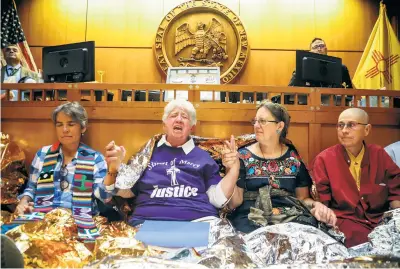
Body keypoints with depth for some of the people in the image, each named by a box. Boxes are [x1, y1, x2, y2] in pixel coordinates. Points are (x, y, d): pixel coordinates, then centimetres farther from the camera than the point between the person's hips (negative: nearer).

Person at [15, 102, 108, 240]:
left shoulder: (95, 158, 7)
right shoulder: (43, 154, 16)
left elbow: (103, 196, -4)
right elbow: (31, 188, 24)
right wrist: (23, 202, 2)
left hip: (80, 221, -2)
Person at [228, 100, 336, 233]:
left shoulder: (294, 158, 10)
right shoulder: (243, 156, 5)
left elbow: (303, 197, 17)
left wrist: (316, 205, -5)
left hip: (291, 217, 2)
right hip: (251, 219, -2)